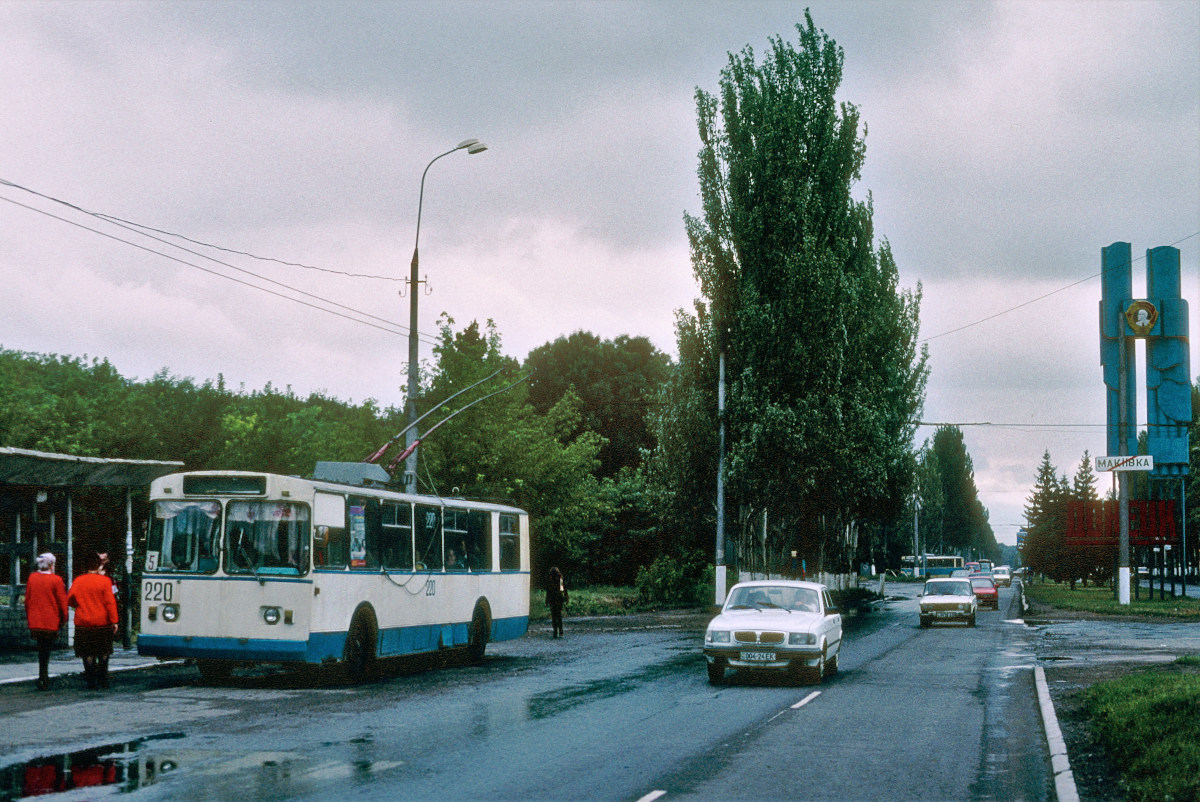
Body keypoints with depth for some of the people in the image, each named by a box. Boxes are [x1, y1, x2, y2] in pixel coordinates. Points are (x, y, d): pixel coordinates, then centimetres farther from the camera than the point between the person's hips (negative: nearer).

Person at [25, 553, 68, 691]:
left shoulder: (32, 578, 3)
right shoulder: (56, 580, -10)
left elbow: (27, 599, 10)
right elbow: (62, 601, -6)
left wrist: (28, 617, 19)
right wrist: (63, 619, 6)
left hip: (35, 621, 4)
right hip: (51, 621, -4)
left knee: (41, 649, 15)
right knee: (46, 650, 2)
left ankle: (44, 677, 18)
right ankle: (43, 680, -1)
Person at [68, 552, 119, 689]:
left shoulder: (78, 580, -1)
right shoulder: (104, 581, -6)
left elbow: (69, 600, 4)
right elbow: (110, 602, -9)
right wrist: (114, 621, -6)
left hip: (83, 622, 1)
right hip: (102, 622, -1)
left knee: (87, 654, 5)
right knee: (104, 653, 13)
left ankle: (91, 682, 2)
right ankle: (103, 680, 13)